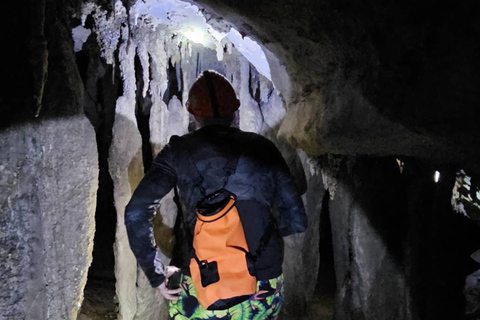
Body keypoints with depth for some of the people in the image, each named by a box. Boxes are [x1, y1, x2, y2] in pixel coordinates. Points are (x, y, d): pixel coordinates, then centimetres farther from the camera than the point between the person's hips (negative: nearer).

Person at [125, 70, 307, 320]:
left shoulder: (178, 151, 0)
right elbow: (296, 220, 3)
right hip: (263, 298, 2)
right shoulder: (263, 149, 3)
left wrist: (156, 275, 0)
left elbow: (136, 213, -9)